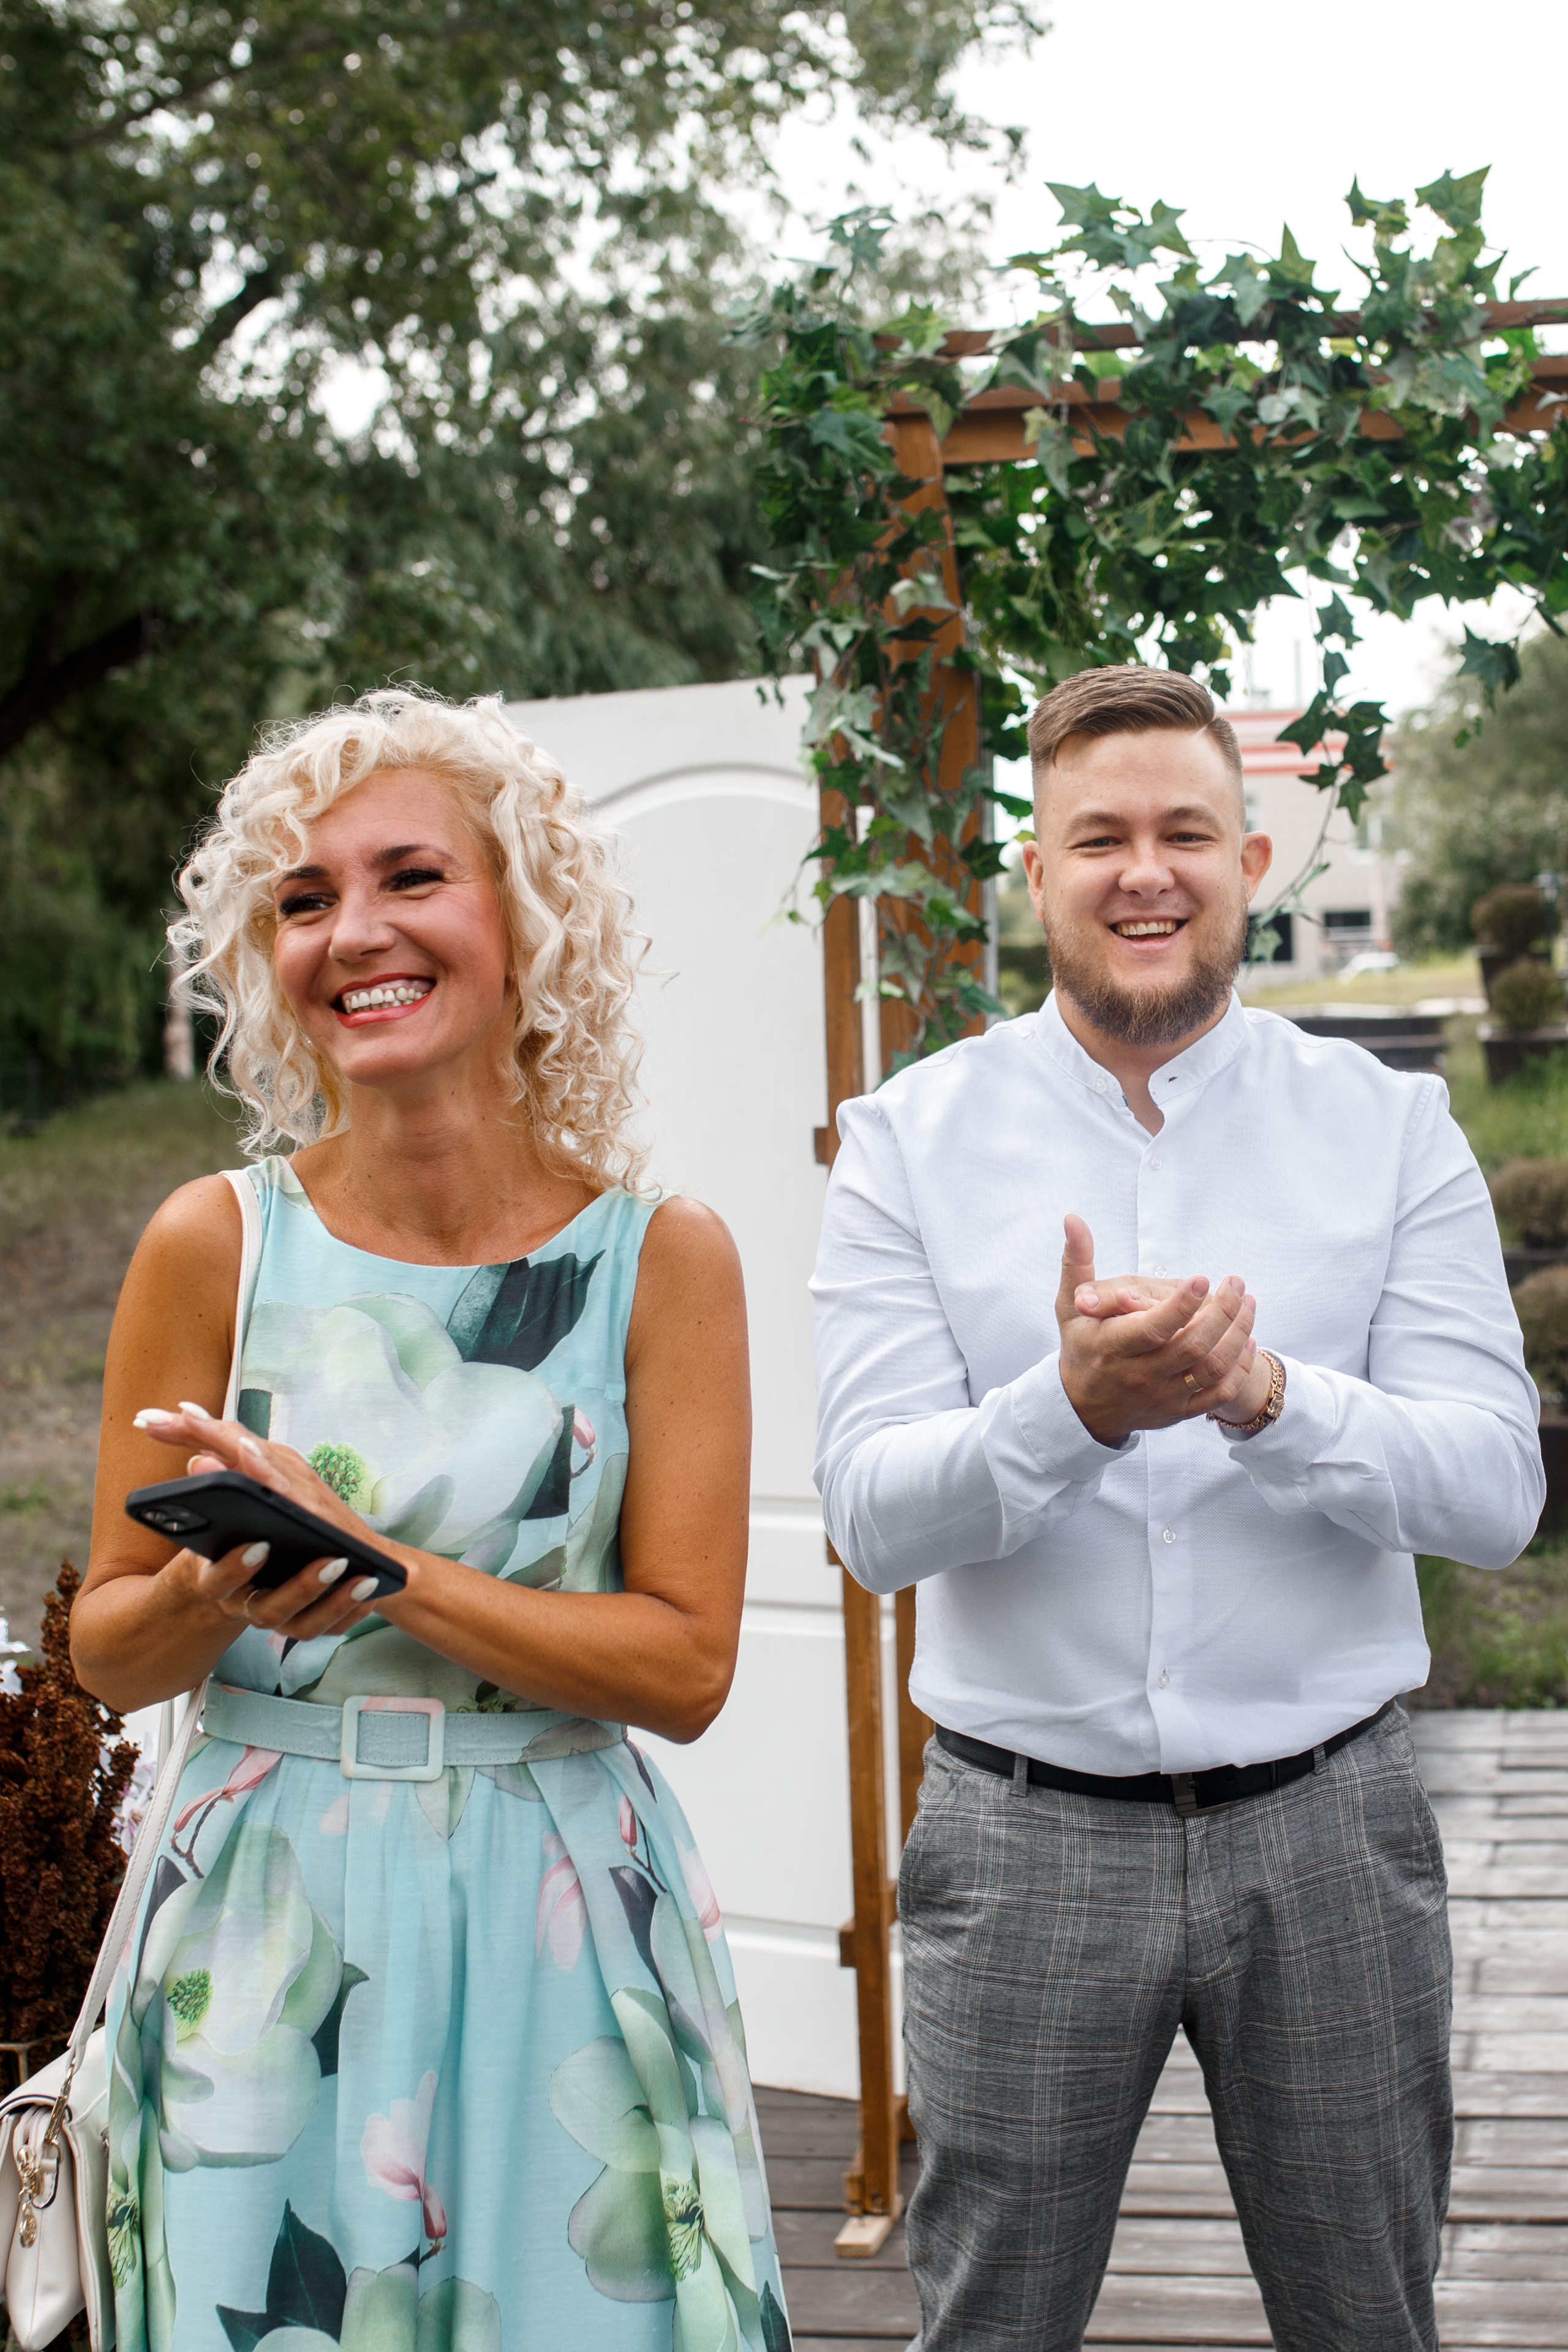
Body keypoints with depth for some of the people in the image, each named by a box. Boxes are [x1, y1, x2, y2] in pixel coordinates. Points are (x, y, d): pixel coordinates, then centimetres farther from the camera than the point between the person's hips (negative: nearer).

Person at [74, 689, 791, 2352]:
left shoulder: (661, 1256, -5)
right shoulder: (213, 1246, -4)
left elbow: (686, 1665, -9)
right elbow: (106, 1653, 3)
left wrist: (374, 1565, -19)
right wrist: (218, 1593, -19)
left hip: (557, 1935, 0)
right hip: (266, 1927, 0)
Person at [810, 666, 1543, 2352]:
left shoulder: (1389, 1127, 2)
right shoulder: (913, 1138, -1)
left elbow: (1496, 1490, -7)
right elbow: (873, 1519, -9)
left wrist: (1266, 1394, -25)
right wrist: (1073, 1407, -28)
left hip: (1325, 1822, 1)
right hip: (1026, 1832, -1)